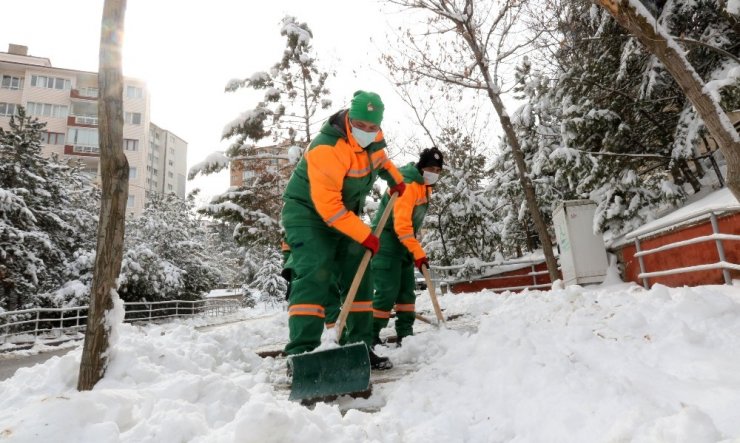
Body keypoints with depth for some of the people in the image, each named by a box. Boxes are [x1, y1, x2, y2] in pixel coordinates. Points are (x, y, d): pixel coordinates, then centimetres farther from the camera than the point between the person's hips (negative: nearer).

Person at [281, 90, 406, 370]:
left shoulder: (373, 137, -4)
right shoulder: (327, 149, -30)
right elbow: (327, 206, -31)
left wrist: (395, 179, 12)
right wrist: (364, 235, -27)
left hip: (344, 215, 8)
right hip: (308, 211, -7)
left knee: (357, 276, 4)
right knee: (315, 275, -23)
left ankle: (361, 348, 13)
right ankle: (300, 353, -20)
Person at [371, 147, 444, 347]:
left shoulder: (425, 187, 12)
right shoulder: (408, 184, -20)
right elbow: (401, 223, -28)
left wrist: (414, 250, 22)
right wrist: (418, 252, -29)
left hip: (404, 244, 10)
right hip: (387, 241, -10)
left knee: (407, 289, 9)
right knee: (388, 291, -11)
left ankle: (406, 334, 17)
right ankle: (371, 335, -1)